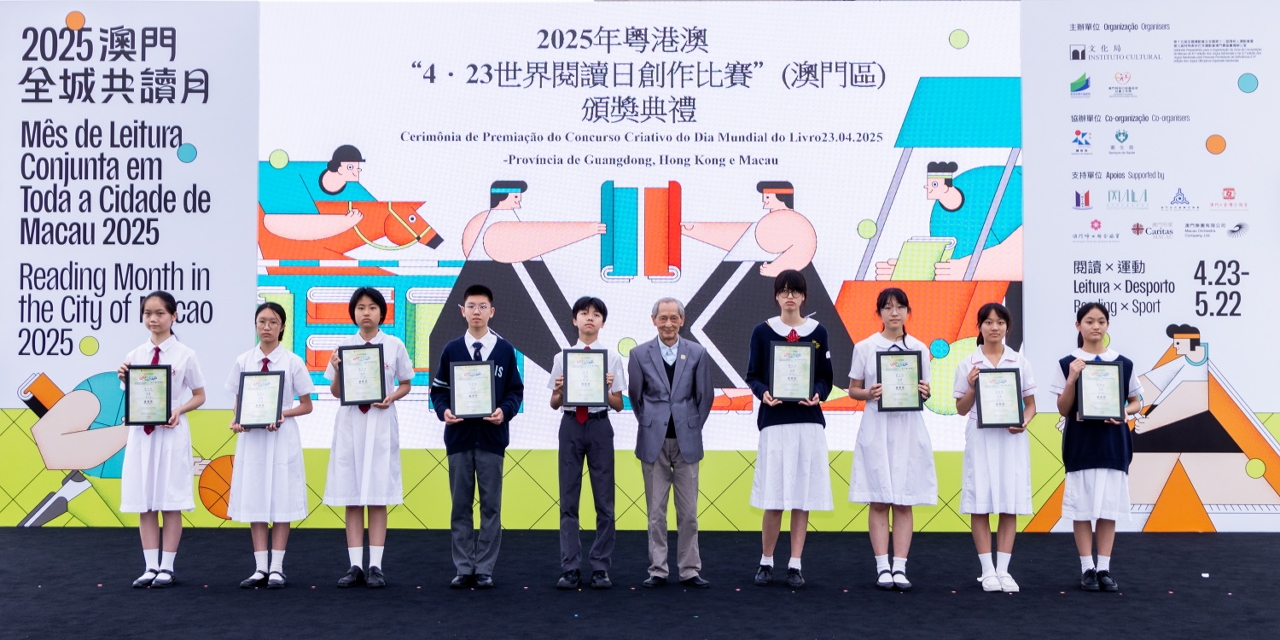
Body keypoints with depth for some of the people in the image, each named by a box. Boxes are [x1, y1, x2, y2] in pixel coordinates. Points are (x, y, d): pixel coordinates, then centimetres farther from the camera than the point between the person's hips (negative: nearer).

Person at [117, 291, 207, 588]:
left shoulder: (185, 355, -3)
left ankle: (167, 567, 9)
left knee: (171, 502, 0)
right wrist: (123, 381, -7)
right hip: (141, 431, 4)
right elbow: (130, 399, 12)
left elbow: (199, 396, 3)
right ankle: (151, 567, 12)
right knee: (144, 502, 5)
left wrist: (179, 410, -14)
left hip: (171, 432, -4)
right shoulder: (134, 355, 7)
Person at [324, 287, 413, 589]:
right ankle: (355, 566, 11)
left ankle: (376, 566, 8)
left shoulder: (394, 345, 1)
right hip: (350, 423, 2)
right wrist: (336, 370, -11)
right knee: (351, 496, 4)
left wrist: (392, 397, -11)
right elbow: (336, 392, 8)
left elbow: (406, 384, 8)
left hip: (380, 424, -1)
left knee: (378, 496, 1)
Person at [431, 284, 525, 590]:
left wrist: (505, 411, -14)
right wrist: (444, 411, -11)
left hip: (491, 436, -1)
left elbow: (516, 391, 4)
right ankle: (464, 568, 13)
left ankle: (485, 569, 10)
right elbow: (438, 389, 7)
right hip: (459, 436, 1)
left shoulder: (505, 350, 3)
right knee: (460, 505, 5)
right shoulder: (451, 350, 6)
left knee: (491, 506, 2)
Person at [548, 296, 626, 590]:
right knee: (568, 500, 4)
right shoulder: (563, 357, 6)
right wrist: (560, 391, -13)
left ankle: (600, 568, 13)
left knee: (604, 500, 3)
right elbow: (554, 403, 8)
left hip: (599, 425, -1)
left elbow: (619, 405, 2)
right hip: (571, 425, 1)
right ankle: (570, 569, 12)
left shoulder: (612, 357, 2)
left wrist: (607, 389, -17)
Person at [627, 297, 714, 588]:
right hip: (654, 442, 0)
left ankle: (690, 570, 14)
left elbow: (705, 395, 8)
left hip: (687, 441, 0)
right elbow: (635, 395, 9)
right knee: (656, 512, 5)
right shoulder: (639, 354, 2)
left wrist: (691, 427, 7)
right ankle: (658, 570, 14)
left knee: (688, 512, 4)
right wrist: (650, 425, 8)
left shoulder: (697, 353, 3)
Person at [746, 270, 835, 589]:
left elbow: (825, 377, 8)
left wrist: (817, 394, -12)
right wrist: (763, 393, -16)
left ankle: (795, 565, 13)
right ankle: (766, 562, 15)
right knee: (773, 499, -2)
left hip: (809, 422, 2)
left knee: (802, 497, 3)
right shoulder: (762, 331, 4)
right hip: (774, 421, -1)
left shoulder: (817, 332, 8)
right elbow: (753, 375, 4)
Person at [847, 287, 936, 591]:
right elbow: (853, 389, 6)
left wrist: (924, 393, -10)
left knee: (904, 502, 3)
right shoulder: (864, 347, 2)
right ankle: (883, 568, 6)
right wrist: (869, 394, -14)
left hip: (908, 428, 1)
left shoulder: (919, 348, 7)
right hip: (877, 428, -1)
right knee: (879, 501, 0)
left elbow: (925, 391, 12)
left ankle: (900, 568, 7)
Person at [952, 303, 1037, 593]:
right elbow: (961, 409, 4)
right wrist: (972, 387, -13)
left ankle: (1003, 569, 9)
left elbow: (1031, 405, 9)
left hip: (1012, 439, 1)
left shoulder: (1020, 362, 6)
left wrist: (1023, 422, -10)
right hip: (980, 438, -1)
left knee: (1010, 503, 2)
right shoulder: (968, 364, 3)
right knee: (980, 503, -1)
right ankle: (987, 570, 7)